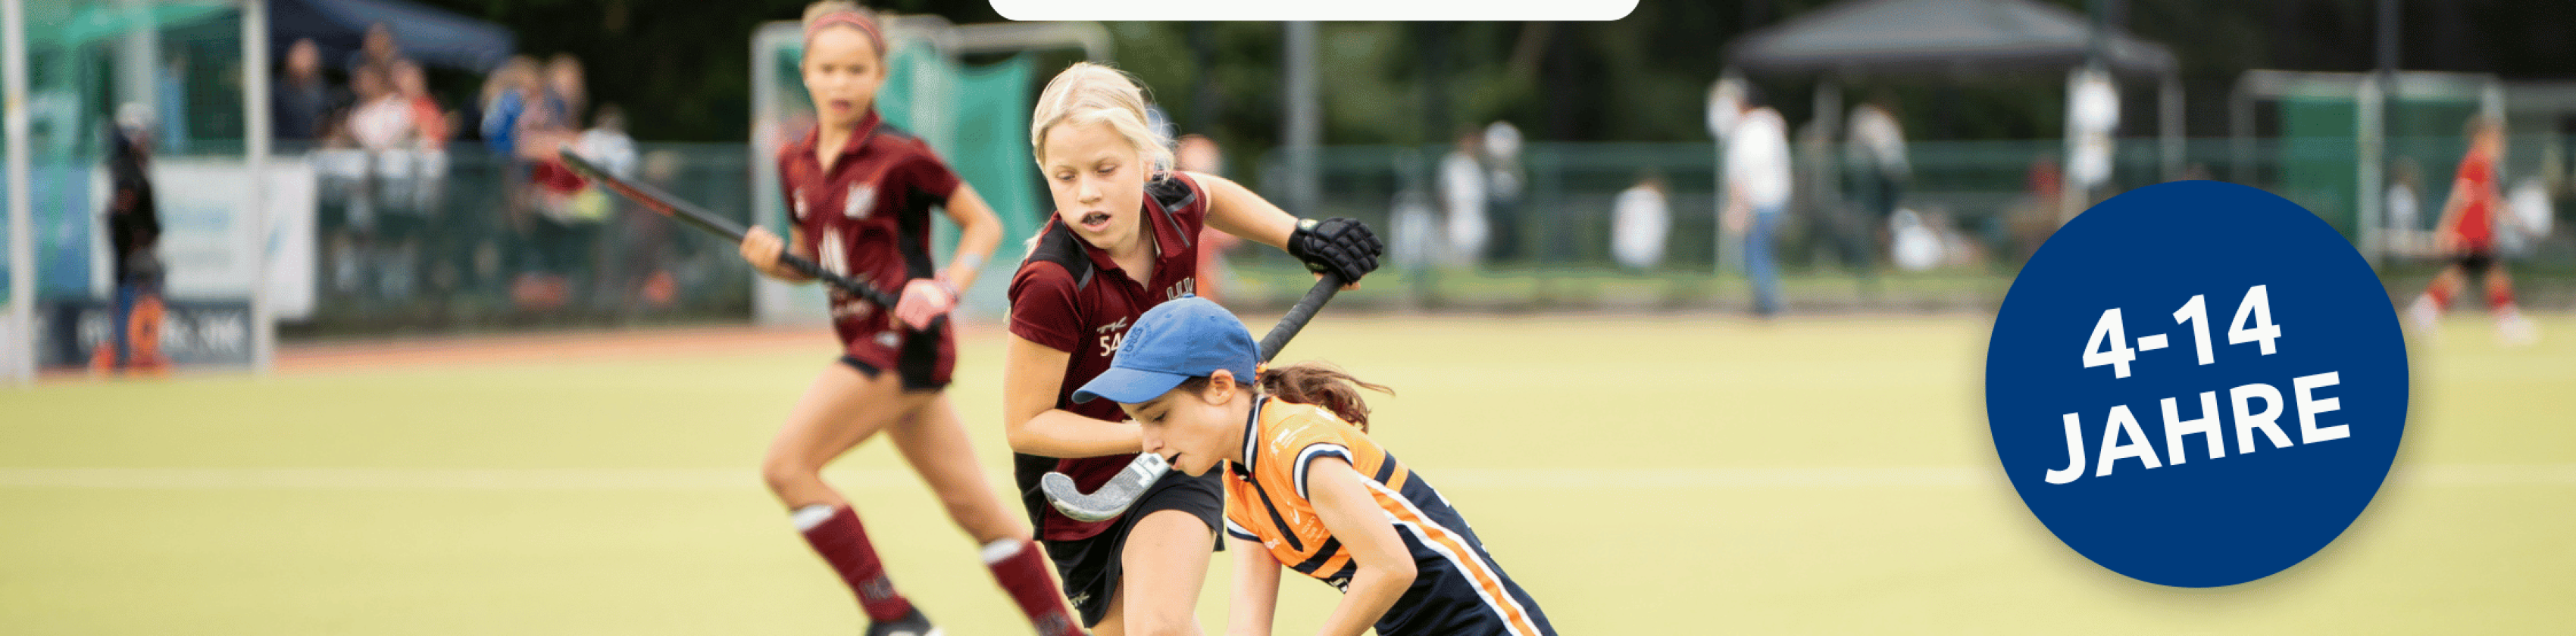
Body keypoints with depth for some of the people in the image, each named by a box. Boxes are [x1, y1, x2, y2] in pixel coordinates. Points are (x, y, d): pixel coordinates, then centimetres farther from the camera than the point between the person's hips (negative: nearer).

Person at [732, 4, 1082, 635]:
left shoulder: (898, 156, -12)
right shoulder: (797, 162, 8)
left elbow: (984, 223, -4)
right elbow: (811, 263, 18)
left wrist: (946, 288, -18)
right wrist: (772, 257, -3)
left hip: (904, 339, -7)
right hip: (868, 341, 7)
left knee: (787, 464, -13)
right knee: (970, 501, 11)